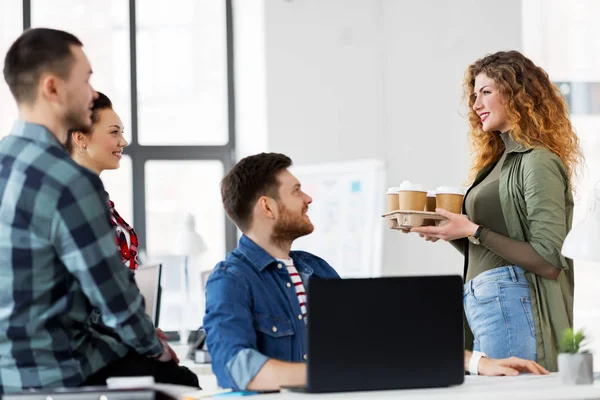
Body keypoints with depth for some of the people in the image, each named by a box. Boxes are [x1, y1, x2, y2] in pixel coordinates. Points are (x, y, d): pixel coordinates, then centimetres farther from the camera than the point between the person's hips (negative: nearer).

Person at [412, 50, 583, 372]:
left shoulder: (539, 162, -8)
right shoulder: (499, 161, 19)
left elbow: (548, 260, -14)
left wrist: (474, 231, -13)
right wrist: (453, 233, 5)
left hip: (511, 306, -9)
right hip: (481, 305, 9)